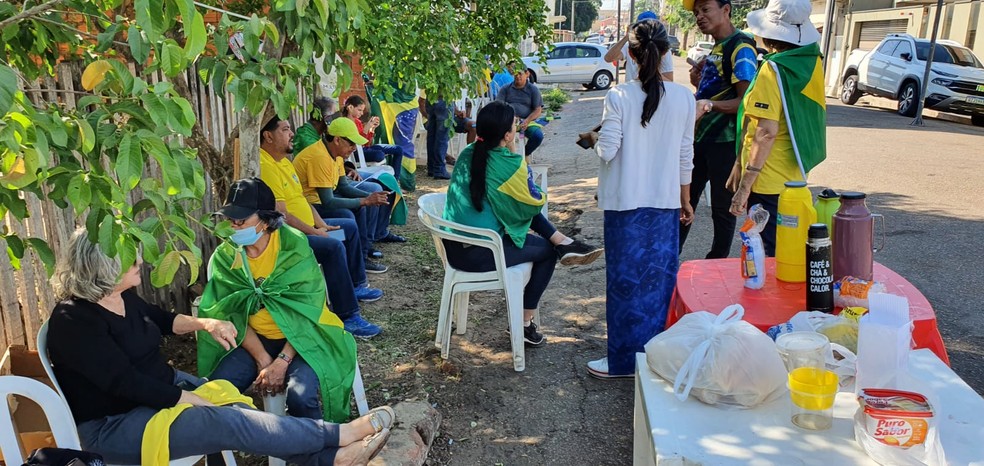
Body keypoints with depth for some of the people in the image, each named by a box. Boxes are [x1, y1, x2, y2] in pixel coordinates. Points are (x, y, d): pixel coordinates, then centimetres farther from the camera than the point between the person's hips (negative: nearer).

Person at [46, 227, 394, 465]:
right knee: (227, 422, -27)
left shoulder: (121, 295, 2)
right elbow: (128, 384, -26)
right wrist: (198, 401, -22)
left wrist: (204, 324, 4)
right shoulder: (74, 321, -23)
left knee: (238, 410, -15)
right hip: (115, 425, -8)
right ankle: (339, 434, -26)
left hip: (164, 387, 8)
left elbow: (160, 319, 23)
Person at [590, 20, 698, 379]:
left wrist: (599, 137, 11)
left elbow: (606, 151, -12)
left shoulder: (619, 97, -12)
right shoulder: (684, 98, -3)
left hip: (625, 203, -3)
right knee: (660, 278, 15)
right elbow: (685, 156, 3)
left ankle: (624, 360, 16)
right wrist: (685, 199, 15)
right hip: (666, 203, 3)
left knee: (626, 280, 7)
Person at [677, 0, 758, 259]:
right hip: (701, 138, 9)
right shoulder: (716, 47, 14)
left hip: (724, 141, -9)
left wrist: (710, 104, -33)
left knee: (722, 208, 5)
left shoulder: (740, 48, -13)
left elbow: (747, 101, -22)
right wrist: (699, 77, 9)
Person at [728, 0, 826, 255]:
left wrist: (744, 186, -20)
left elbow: (767, 132, -23)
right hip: (795, 177, 8)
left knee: (768, 254, 2)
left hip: (768, 183, -8)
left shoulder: (773, 70, -17)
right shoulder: (812, 63, 6)